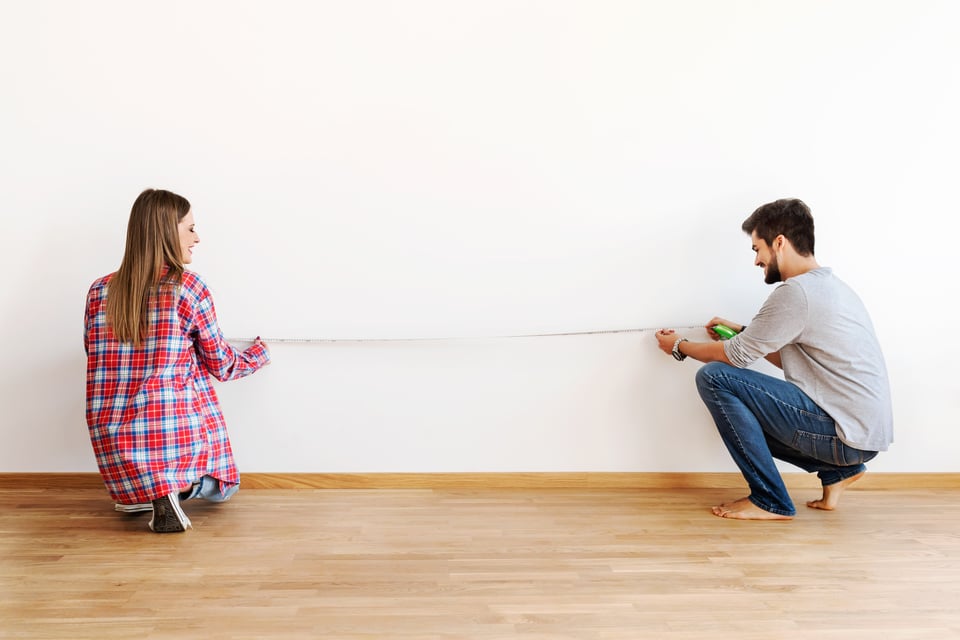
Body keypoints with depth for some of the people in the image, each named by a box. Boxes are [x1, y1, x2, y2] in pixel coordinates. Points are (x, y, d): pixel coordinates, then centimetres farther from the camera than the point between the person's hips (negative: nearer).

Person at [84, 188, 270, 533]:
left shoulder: (99, 291, 3)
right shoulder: (189, 288, -7)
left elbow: (101, 363, 15)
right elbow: (222, 365, 3)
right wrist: (258, 355, 24)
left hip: (113, 446, 5)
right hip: (177, 434, -5)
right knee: (221, 489, 25)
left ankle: (138, 492, 10)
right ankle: (177, 485, -7)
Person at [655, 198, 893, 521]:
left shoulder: (796, 291, -18)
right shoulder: (829, 284, 13)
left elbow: (736, 357, -10)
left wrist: (679, 346, 6)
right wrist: (743, 332, 20)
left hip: (848, 434, -10)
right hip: (866, 430, 10)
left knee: (714, 378, -15)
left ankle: (770, 501, -6)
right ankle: (837, 470, 14)